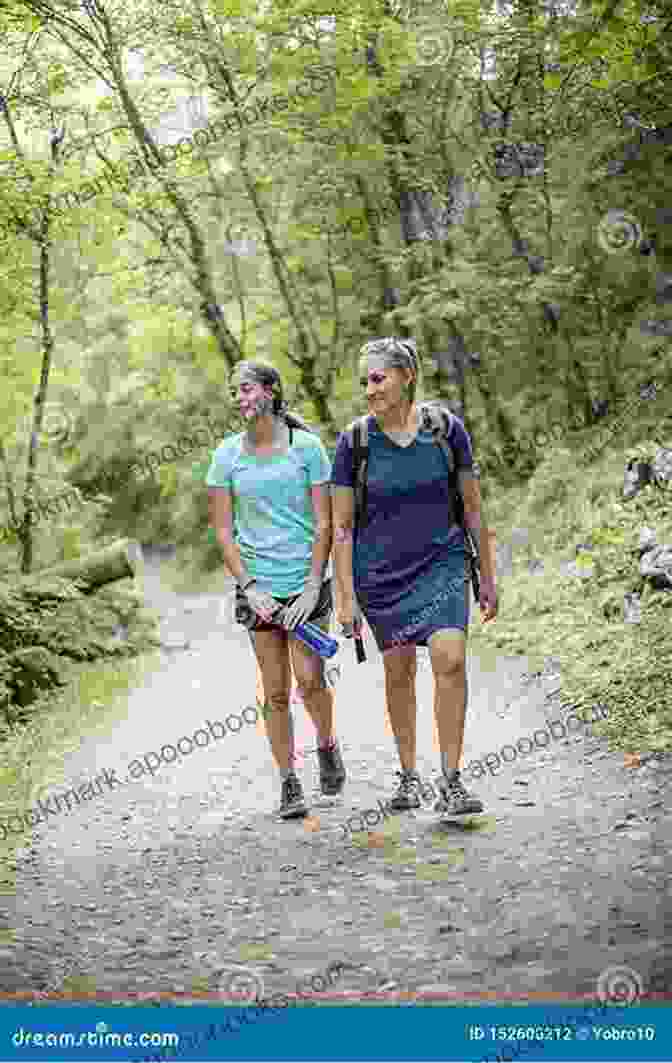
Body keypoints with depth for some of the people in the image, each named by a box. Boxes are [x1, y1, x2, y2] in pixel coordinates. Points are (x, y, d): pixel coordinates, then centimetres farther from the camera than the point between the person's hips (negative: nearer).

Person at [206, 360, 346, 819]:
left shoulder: (306, 446, -2)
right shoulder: (227, 454, 3)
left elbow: (324, 524, -3)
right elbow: (223, 530, 4)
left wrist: (312, 588, -10)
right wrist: (249, 587, -7)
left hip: (305, 581, -2)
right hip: (258, 586, 2)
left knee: (309, 679, -9)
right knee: (276, 692, 3)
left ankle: (328, 745, 20)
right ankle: (289, 784, 13)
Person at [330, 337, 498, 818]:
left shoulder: (447, 428, -4)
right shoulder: (354, 442, -6)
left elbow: (472, 507, 5)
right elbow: (341, 527, -1)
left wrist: (487, 576, 8)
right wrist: (346, 597, -5)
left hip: (442, 563, 0)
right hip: (381, 574, 0)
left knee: (450, 659, -16)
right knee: (399, 671, 8)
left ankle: (451, 782, -8)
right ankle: (409, 775, 27)